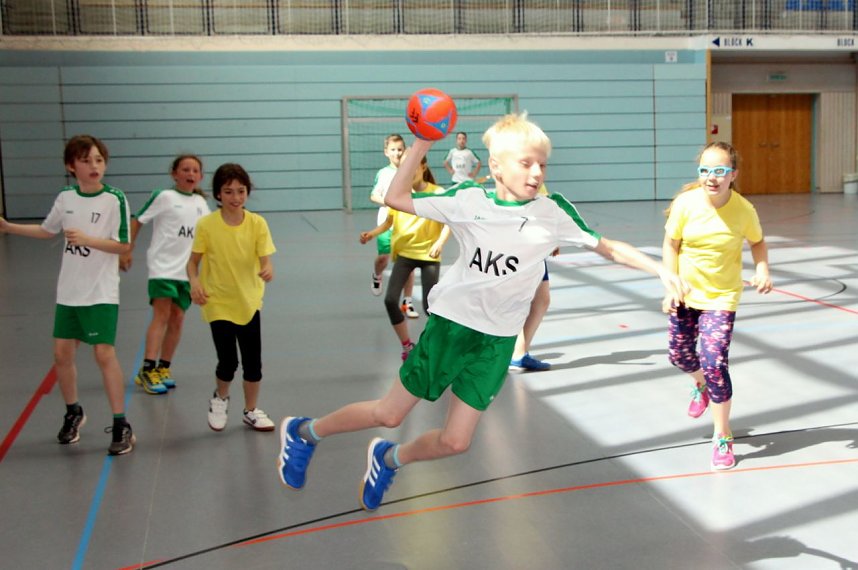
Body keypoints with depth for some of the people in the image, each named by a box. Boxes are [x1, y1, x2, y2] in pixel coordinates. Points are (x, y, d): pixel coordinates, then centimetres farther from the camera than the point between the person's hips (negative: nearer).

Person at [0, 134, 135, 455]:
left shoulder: (115, 199, -12)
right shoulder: (65, 198, 4)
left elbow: (124, 246, -14)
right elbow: (48, 231, 20)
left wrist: (86, 239, -24)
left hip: (101, 292, -5)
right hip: (68, 291, 5)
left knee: (104, 353, -9)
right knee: (62, 353, 9)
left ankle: (121, 426, 1)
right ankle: (73, 413, 32)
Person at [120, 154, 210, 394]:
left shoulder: (200, 203, 11)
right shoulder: (164, 197, -4)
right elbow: (137, 221, -3)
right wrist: (127, 251, -6)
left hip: (187, 270, 6)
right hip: (162, 266, -5)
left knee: (177, 319, 6)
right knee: (161, 314, -13)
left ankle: (163, 368, 16)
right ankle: (147, 369, -13)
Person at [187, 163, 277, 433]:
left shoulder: (257, 223, -8)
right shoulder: (206, 225, -11)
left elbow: (265, 259, -13)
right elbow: (193, 261, -3)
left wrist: (267, 271, -36)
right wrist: (195, 283, -22)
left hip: (249, 301, 2)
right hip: (218, 303, -2)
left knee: (253, 361, 7)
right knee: (228, 362, -3)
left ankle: (251, 410, 29)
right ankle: (220, 399, 30)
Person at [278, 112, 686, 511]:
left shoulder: (553, 212, -8)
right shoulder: (468, 199, -10)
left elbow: (607, 247, -2)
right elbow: (396, 198, -5)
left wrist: (660, 269, -10)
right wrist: (421, 146, -11)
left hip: (497, 340, 2)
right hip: (450, 324, -2)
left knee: (455, 442, 3)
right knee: (390, 414, 6)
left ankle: (388, 459, 34)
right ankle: (304, 432, 31)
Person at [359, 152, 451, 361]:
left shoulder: (437, 193, -10)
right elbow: (389, 222, 6)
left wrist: (440, 243, -33)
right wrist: (371, 234, -12)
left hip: (429, 254, -3)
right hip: (404, 252, 3)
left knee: (429, 305, -7)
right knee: (390, 300, -10)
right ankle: (407, 346, 10)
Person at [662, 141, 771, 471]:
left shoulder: (744, 210, -17)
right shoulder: (686, 203, -17)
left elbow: (757, 241, 4)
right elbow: (671, 245, -5)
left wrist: (762, 270, -13)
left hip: (721, 297, -2)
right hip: (686, 293, 3)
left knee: (714, 362, -13)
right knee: (680, 356, 14)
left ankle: (722, 436, 6)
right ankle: (702, 385, 52)